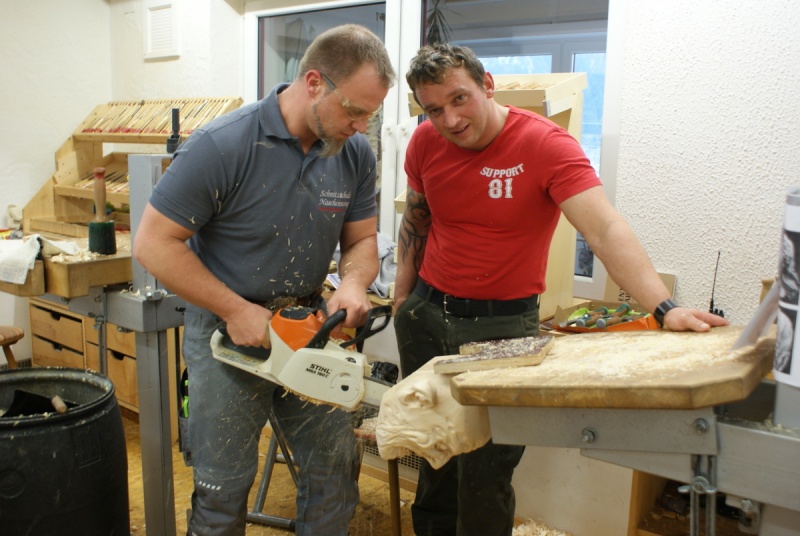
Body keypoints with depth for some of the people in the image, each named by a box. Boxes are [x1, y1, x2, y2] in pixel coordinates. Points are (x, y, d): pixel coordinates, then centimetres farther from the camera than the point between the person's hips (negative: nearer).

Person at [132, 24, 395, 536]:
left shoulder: (357, 153, -6)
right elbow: (154, 244, -18)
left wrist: (353, 284, -20)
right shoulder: (222, 146, -22)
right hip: (228, 330, -4)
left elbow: (362, 239, 3)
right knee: (224, 487, 10)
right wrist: (237, 311, -21)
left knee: (337, 468, 14)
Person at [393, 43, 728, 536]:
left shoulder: (546, 144, -18)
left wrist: (664, 307, -40)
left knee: (485, 472, -1)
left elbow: (606, 230, -28)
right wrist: (404, 291, 13)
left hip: (502, 323, -4)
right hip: (426, 314, 5)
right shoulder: (425, 143, -2)